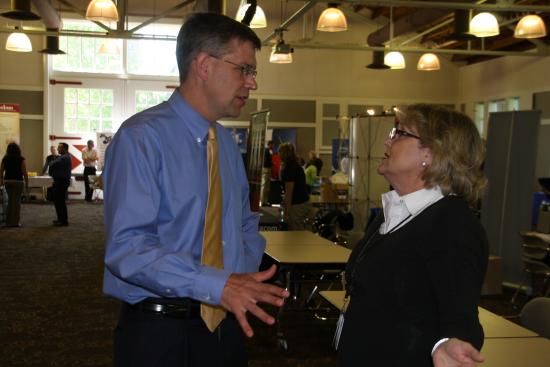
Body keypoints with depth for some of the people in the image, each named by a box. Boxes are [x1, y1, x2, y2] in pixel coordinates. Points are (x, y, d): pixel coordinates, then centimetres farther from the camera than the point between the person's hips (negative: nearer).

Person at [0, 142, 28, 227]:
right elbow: (24, 172, -11)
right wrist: (27, 183, -4)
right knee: (16, 201, 2)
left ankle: (8, 221, 19)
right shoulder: (21, 159, -8)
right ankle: (15, 222, 3)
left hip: (7, 181, 4)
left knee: (10, 201, 16)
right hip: (18, 182, -4)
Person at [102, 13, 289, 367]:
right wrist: (219, 285, -29)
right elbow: (127, 247, -23)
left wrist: (244, 280, -1)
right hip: (160, 332, -6)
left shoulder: (227, 143, 9)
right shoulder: (141, 137, -15)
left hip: (226, 323, 7)